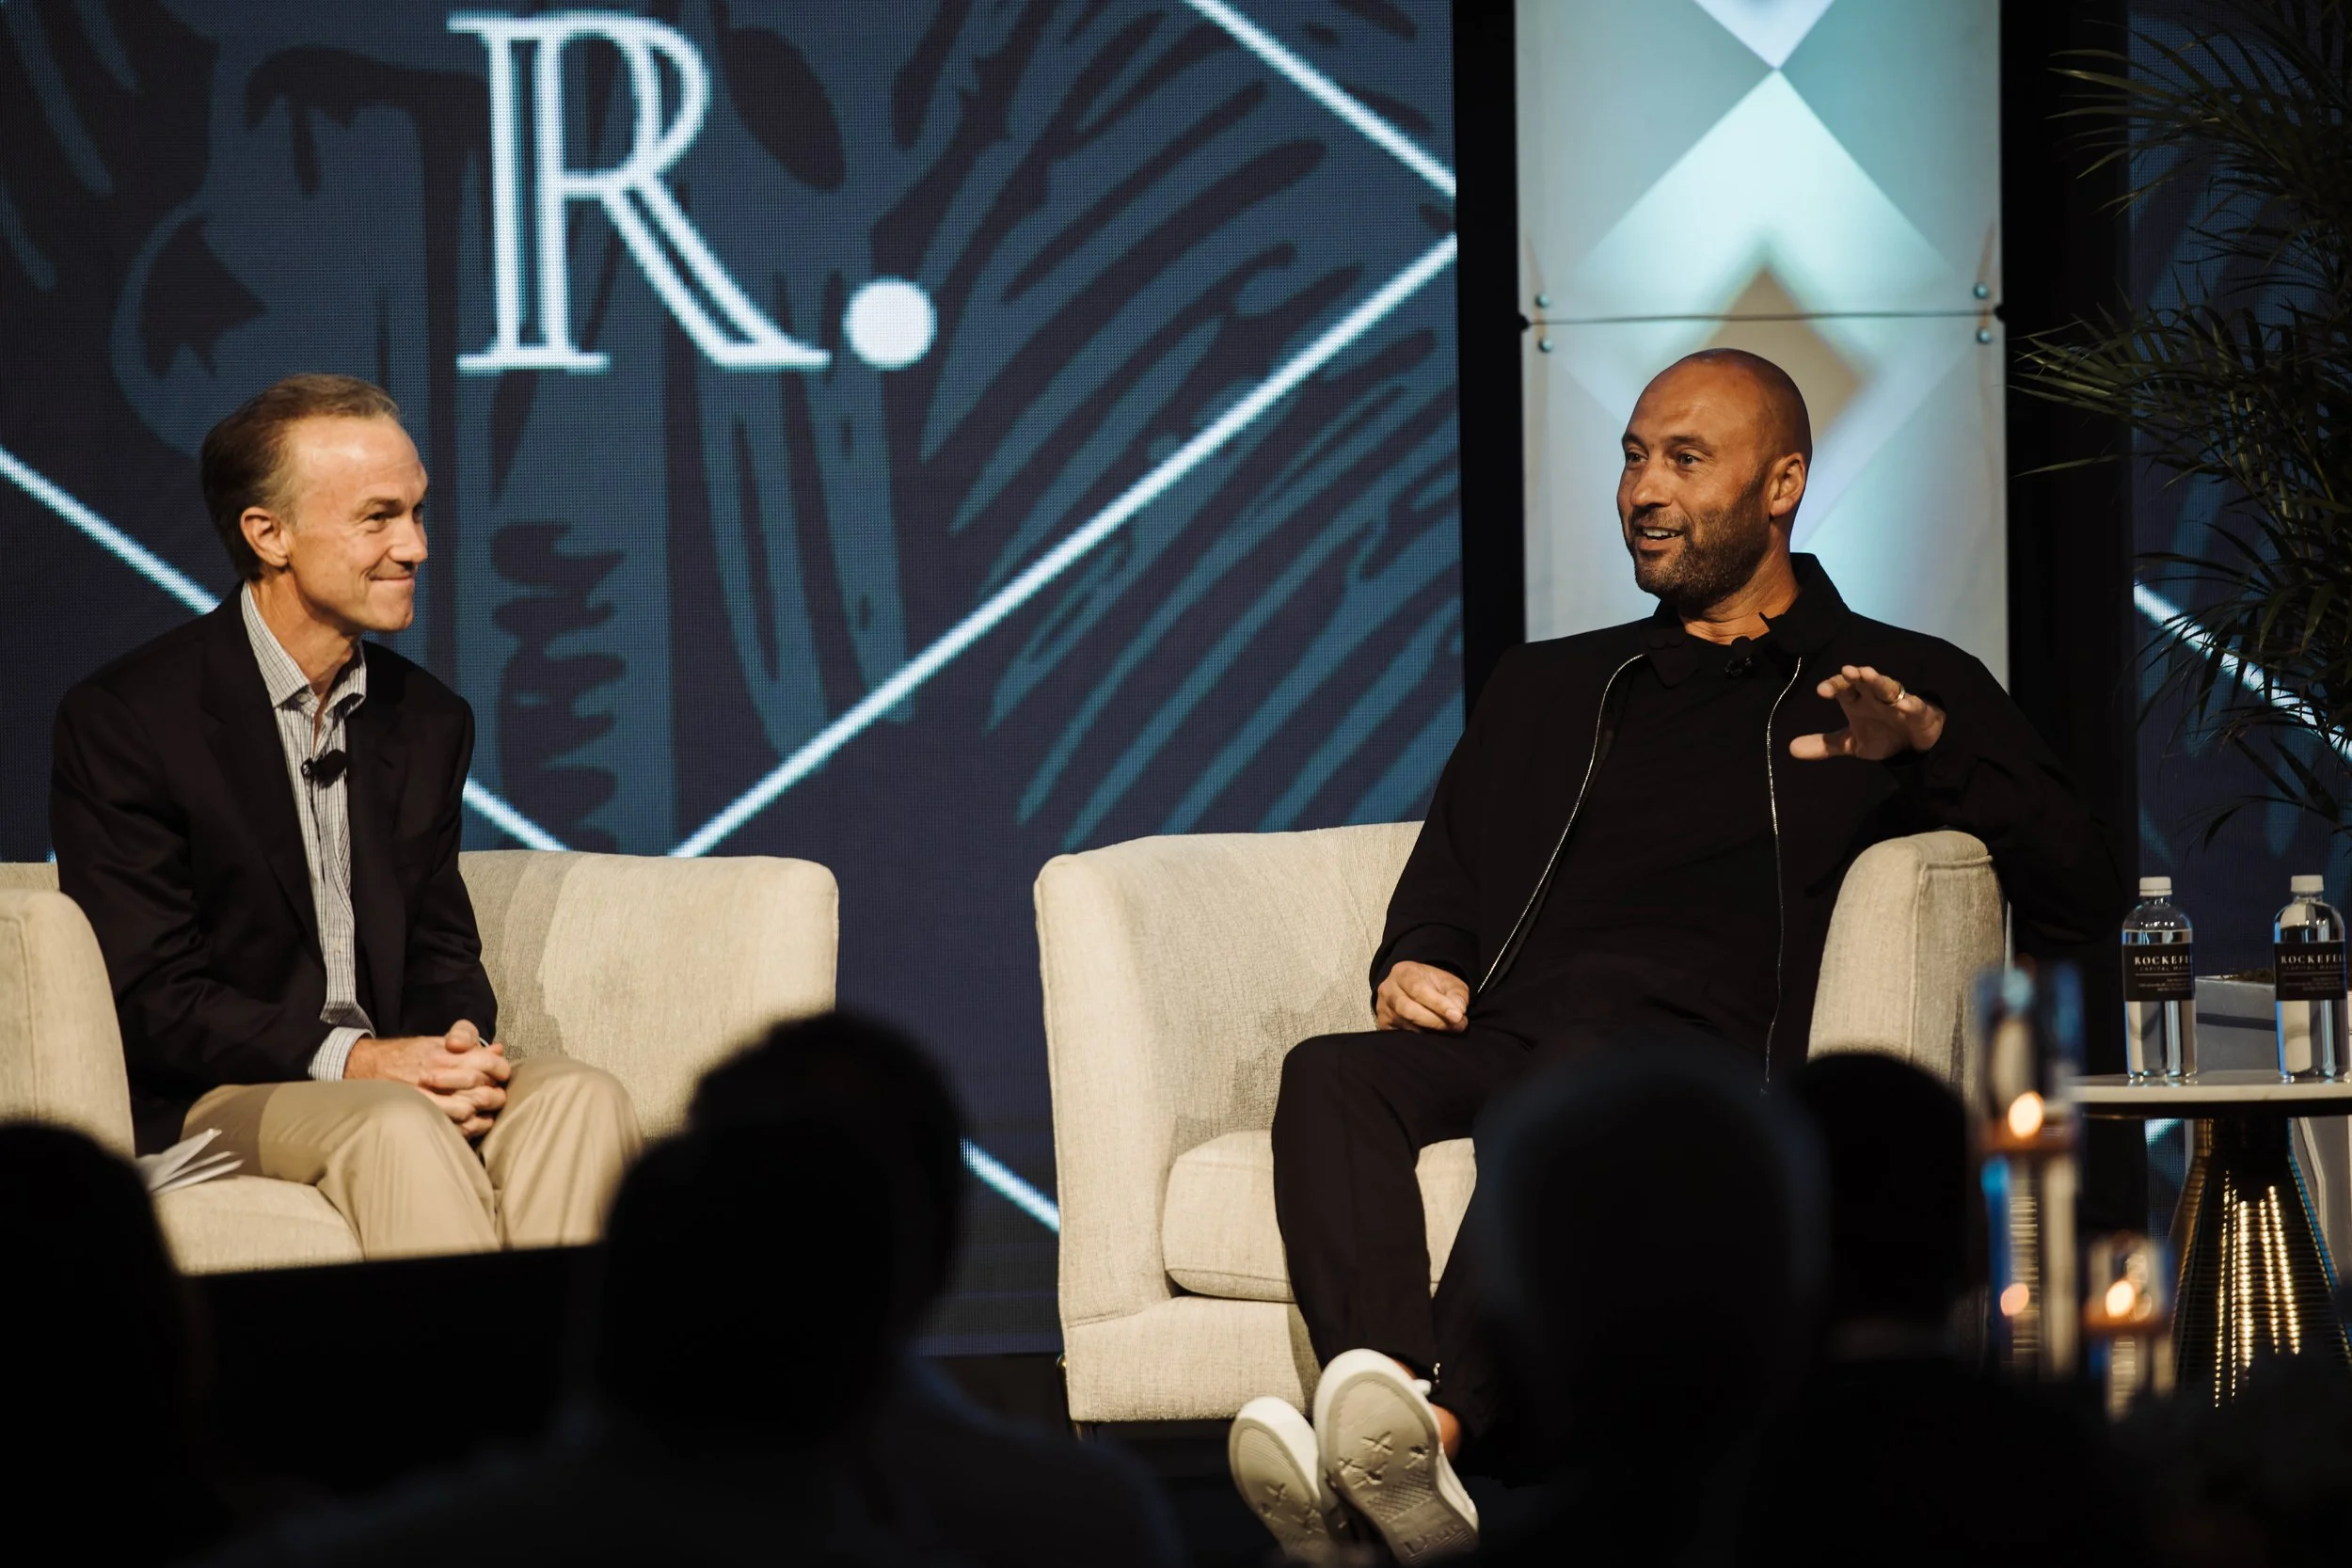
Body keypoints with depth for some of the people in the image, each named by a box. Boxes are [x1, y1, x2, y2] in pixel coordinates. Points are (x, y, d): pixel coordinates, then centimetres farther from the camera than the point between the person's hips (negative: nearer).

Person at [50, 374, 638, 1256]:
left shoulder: (429, 722, 14)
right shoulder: (125, 719, -6)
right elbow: (148, 992, -11)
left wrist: (460, 1042, -9)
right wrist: (349, 1059, -23)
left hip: (387, 1076, 6)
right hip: (206, 1106, -6)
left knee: (578, 1099, -24)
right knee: (400, 1128, -35)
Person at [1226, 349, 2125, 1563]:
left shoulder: (1907, 684, 21)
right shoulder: (1546, 689, 35)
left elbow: (2082, 898, 10)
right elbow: (1444, 880, 34)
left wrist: (1934, 748, -6)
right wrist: (1416, 963, 9)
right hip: (1503, 1040, 4)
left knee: (1572, 1080, -40)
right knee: (1330, 1076, -31)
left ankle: (1440, 1424, -61)